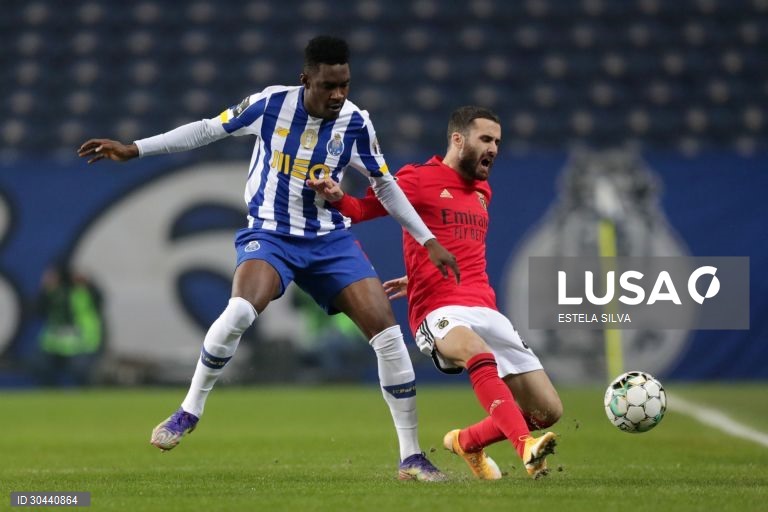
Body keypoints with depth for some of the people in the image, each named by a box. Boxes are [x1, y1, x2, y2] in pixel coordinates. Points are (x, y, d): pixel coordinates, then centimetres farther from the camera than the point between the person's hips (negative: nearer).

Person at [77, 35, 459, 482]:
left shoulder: (355, 123, -6)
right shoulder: (271, 103, -10)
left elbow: (385, 185, 7)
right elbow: (208, 130, 1)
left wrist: (428, 240, 5)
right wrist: (135, 150, 0)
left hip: (331, 239, 2)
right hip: (270, 233, -2)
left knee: (387, 330, -12)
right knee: (242, 310, -33)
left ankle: (411, 457, -1)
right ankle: (190, 411, -9)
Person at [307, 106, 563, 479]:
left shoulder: (482, 192, 23)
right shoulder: (420, 179, 2)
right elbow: (361, 209, -2)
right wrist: (336, 197, -23)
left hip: (485, 309, 7)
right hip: (439, 314, -7)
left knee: (548, 411, 0)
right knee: (478, 352, -42)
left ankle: (467, 442, 24)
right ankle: (526, 447, -53)